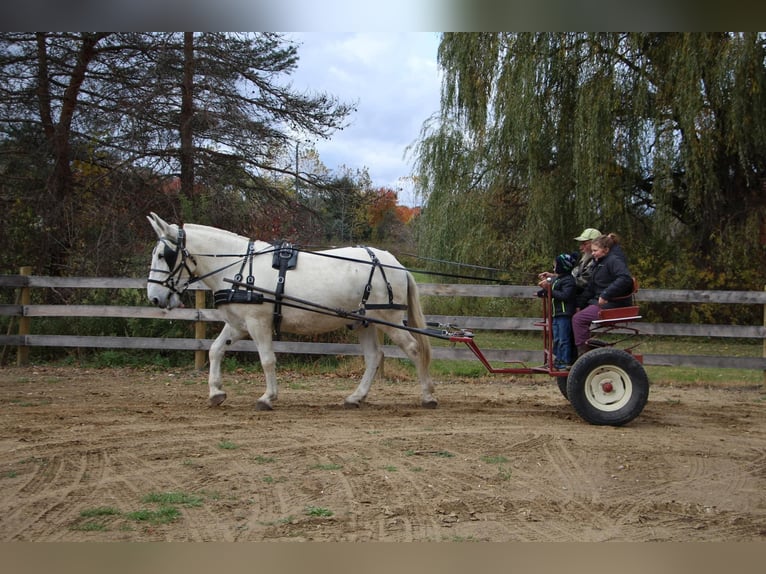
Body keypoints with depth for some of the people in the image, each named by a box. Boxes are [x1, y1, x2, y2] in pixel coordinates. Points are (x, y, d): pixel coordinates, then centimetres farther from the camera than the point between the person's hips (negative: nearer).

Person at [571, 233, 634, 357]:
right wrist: (579, 304, 9)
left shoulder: (614, 261, -12)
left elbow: (626, 279, -29)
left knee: (578, 318, -15)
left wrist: (606, 295, -30)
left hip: (612, 305, -11)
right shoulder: (600, 263, 19)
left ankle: (583, 353, -13)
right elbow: (590, 288, 20)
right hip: (600, 302, 11)